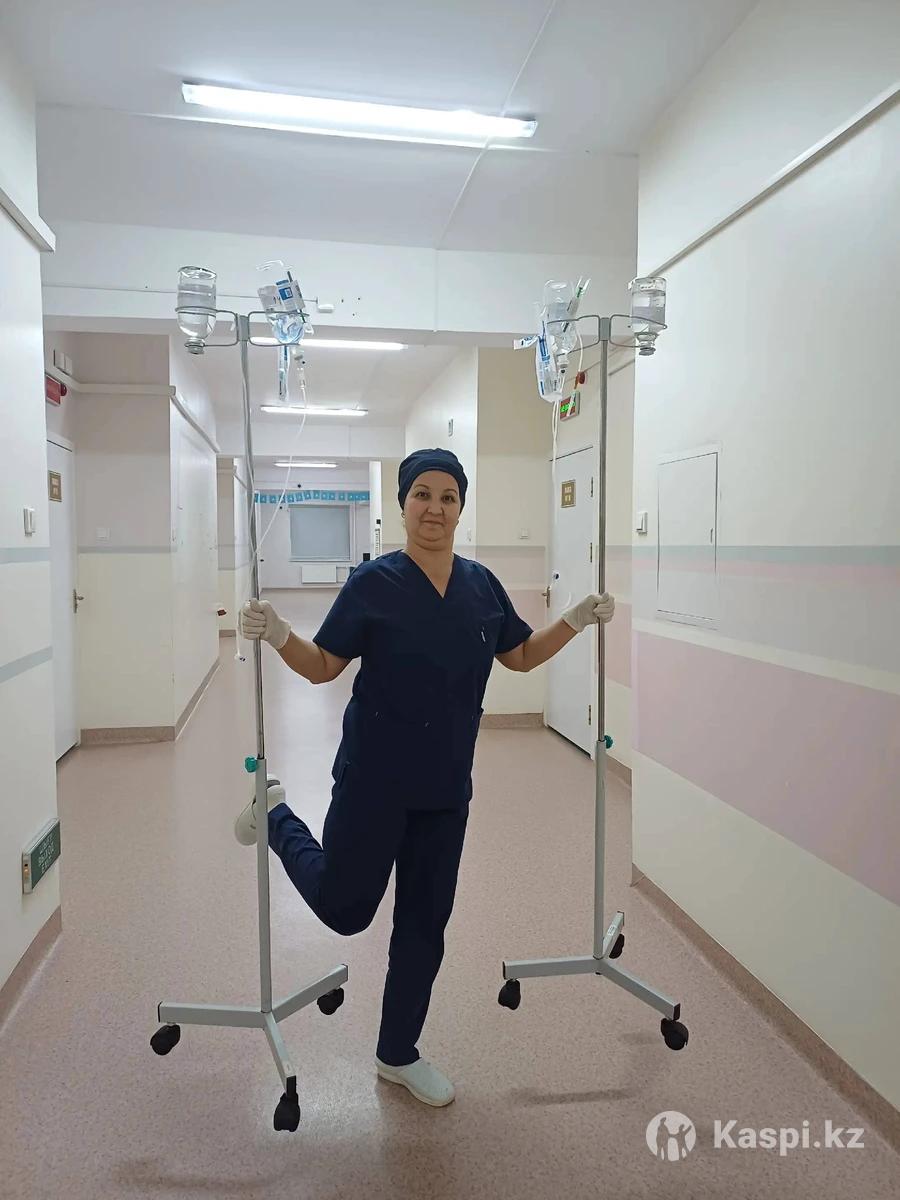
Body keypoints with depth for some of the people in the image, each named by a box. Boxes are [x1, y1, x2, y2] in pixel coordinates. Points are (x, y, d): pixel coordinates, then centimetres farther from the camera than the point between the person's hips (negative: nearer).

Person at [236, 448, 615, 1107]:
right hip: (374, 779, -4)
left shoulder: (481, 583, 2)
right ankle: (278, 819, 35)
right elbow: (323, 667, -8)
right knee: (345, 908, 8)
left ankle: (399, 1053, 34)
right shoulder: (374, 582, -12)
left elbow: (521, 655, 13)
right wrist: (277, 634, -25)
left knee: (425, 922, 13)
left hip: (447, 786, 5)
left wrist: (577, 618, 3)